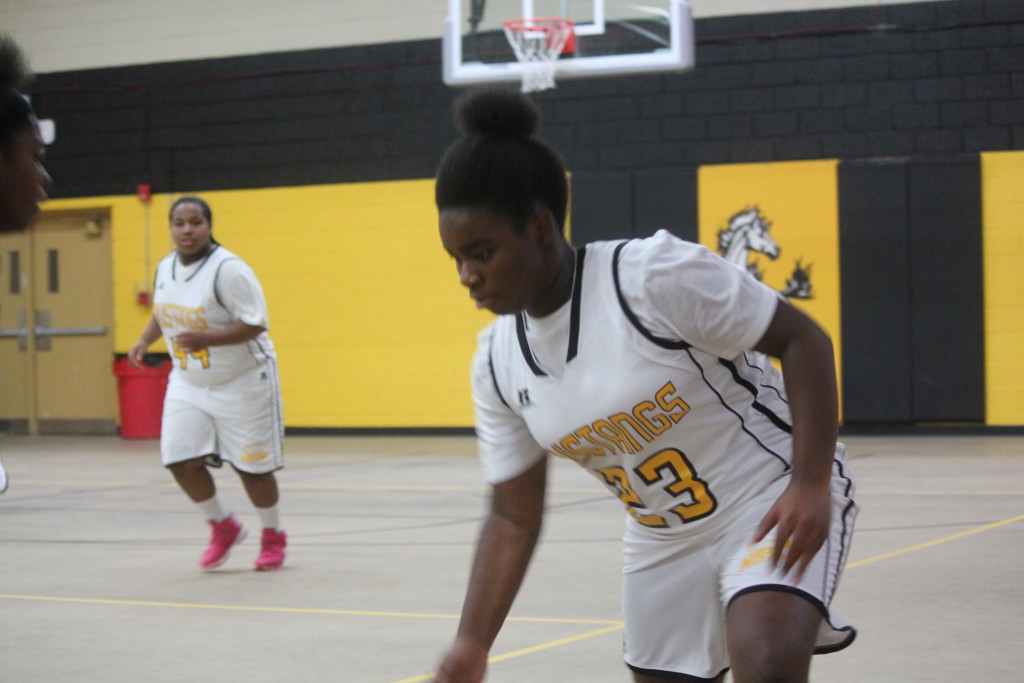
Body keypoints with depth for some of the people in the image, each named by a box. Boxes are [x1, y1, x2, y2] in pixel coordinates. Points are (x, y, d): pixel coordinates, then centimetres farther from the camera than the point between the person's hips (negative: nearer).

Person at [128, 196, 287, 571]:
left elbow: (254, 324, -24)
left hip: (241, 382, -6)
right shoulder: (166, 267, 2)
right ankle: (223, 526, 19)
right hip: (188, 382, 6)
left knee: (252, 466, 2)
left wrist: (206, 338, -33)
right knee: (182, 461, -6)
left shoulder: (228, 269, -20)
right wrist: (145, 339, 5)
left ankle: (273, 537, 26)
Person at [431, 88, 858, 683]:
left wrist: (813, 483, -28)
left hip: (773, 497, -7)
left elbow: (802, 341, -18)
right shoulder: (498, 361, -4)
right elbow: (514, 518, 2)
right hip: (663, 541, 7)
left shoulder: (655, 273, -24)